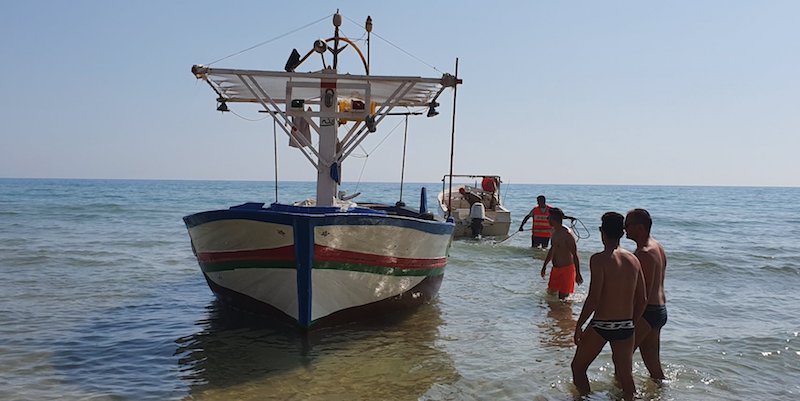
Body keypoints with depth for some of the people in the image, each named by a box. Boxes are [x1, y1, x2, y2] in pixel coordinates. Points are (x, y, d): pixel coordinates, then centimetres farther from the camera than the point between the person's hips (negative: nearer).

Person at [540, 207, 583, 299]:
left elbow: (575, 255, -19)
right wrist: (544, 266, 27)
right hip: (555, 269, 8)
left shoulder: (567, 235, -20)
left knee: (562, 297, -5)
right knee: (551, 293, 14)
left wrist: (578, 274, -19)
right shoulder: (554, 232, 7)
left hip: (566, 270, -8)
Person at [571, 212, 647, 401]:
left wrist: (578, 325, -9)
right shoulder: (633, 260, 4)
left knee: (578, 366, 15)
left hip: (601, 326, -5)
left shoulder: (599, 259, -15)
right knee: (626, 376, 14)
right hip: (626, 328, 5)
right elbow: (642, 300, 8)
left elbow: (593, 298, -19)